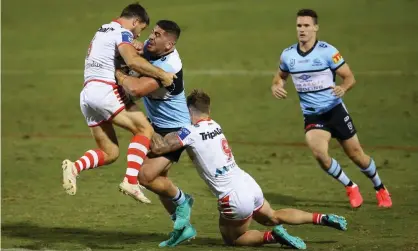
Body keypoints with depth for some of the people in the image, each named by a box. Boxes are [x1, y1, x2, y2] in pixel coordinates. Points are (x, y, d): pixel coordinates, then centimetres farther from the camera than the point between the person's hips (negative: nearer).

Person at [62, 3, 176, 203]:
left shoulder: (103, 31, 26)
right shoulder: (123, 33, -4)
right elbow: (132, 61, -21)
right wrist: (161, 74, -16)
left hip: (87, 94, 9)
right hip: (104, 89, -9)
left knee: (110, 153, 9)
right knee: (144, 129, -9)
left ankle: (75, 167, -15)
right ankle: (131, 181, -23)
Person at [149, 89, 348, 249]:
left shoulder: (191, 132, -14)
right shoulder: (214, 126, 8)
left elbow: (159, 148, -16)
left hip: (234, 197, -7)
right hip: (249, 184, 7)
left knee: (231, 239, 18)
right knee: (272, 217, 33)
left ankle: (271, 236, -4)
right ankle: (323, 219, 24)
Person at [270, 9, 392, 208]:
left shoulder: (327, 51, -12)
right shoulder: (287, 55, 0)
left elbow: (349, 77, -8)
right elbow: (281, 76, 18)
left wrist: (343, 88, -30)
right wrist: (276, 86, -5)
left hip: (335, 110, -2)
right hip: (312, 115, 2)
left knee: (356, 155, 6)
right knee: (319, 154, -22)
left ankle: (380, 189, 34)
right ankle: (350, 188, 3)